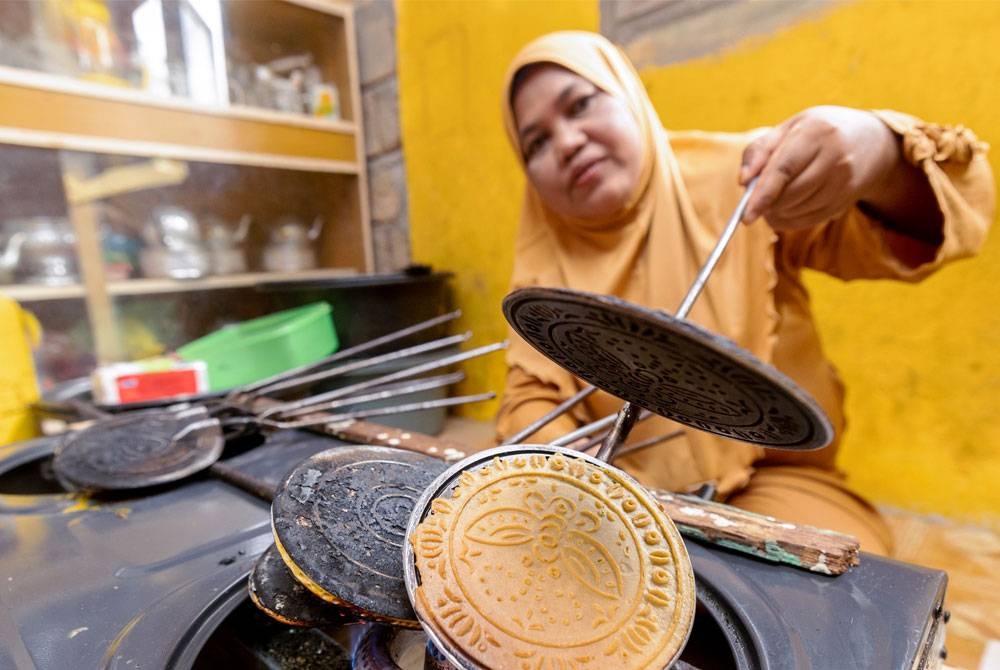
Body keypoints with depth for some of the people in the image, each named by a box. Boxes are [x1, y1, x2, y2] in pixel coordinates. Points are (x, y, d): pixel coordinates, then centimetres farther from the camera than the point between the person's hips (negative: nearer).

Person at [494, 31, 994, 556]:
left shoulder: (731, 179, -8)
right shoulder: (544, 259, 0)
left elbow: (921, 224, -14)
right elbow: (531, 398, -1)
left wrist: (882, 156, -36)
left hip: (772, 484, -1)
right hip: (620, 500, 3)